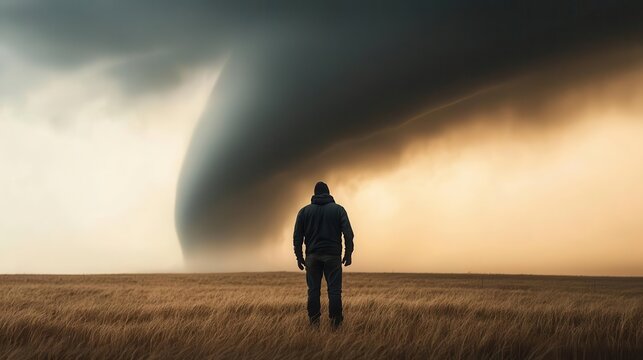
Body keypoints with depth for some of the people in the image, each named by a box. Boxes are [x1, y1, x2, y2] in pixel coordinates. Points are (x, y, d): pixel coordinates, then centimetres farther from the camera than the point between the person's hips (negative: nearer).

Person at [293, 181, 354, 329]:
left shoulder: (304, 211, 8)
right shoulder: (338, 209, 5)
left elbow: (297, 236, 5)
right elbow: (348, 233, -3)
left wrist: (299, 257, 9)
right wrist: (348, 254, 2)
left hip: (312, 256, 1)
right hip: (333, 255, -1)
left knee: (313, 289, 4)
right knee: (334, 289, 0)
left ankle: (314, 321, 3)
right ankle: (335, 321, -2)